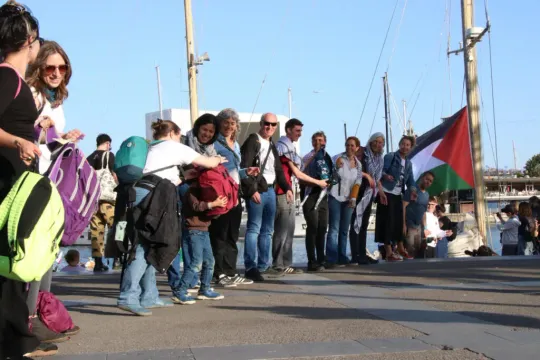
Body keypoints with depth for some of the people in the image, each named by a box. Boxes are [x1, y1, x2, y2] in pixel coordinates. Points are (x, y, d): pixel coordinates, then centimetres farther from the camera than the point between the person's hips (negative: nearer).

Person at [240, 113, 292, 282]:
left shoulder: (272, 145, 19)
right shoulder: (252, 141, -6)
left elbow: (278, 170, 24)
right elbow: (245, 168, -15)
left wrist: (286, 188, 12)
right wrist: (252, 190, -21)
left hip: (270, 190, 9)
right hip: (256, 191, -9)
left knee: (267, 230, 11)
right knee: (254, 228, -12)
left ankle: (263, 265, 19)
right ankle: (251, 267, -14)